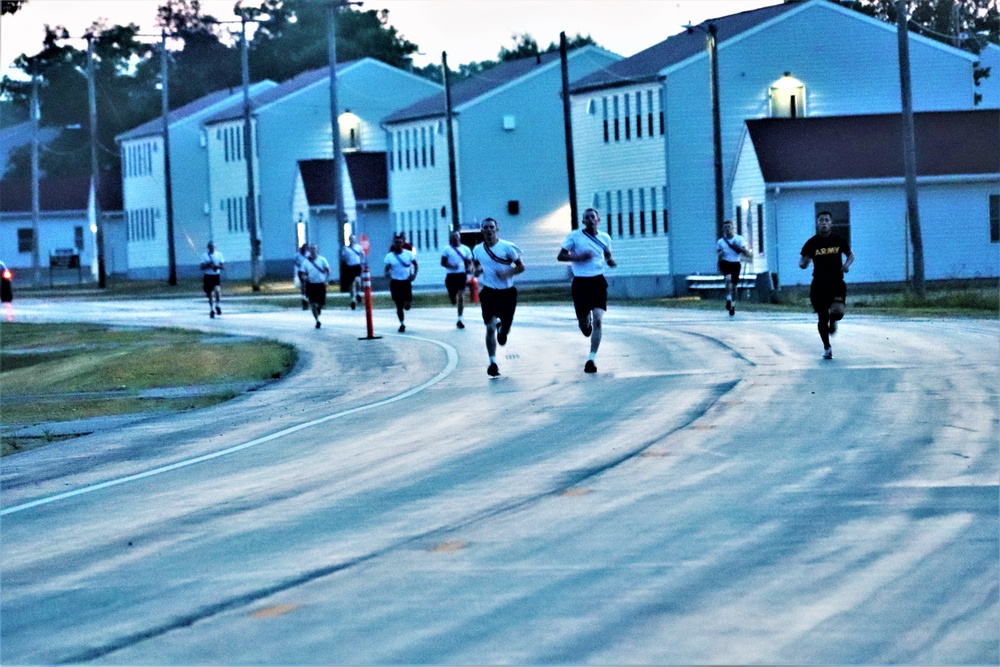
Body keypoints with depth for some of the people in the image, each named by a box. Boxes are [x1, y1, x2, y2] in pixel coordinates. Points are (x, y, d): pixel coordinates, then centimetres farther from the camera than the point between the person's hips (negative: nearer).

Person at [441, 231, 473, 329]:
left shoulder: (465, 249, 5)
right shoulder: (447, 249, 1)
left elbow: (469, 262, 10)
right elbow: (443, 262, 1)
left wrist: (468, 268, -11)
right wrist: (451, 266, -17)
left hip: (462, 275, 0)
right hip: (451, 275, 0)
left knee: (461, 297, -7)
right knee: (453, 299, 3)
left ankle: (459, 320, -2)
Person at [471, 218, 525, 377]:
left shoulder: (507, 247, -10)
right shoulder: (477, 250, 0)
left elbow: (521, 267, -4)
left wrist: (508, 273, -22)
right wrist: (476, 269, -4)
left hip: (507, 292, -1)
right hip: (489, 292, 1)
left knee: (505, 327, 7)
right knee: (490, 328, -8)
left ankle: (502, 330, 46)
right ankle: (493, 362, -1)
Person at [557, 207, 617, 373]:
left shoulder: (604, 238, 7)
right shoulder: (574, 236, -1)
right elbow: (560, 256, 0)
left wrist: (611, 261, -1)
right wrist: (578, 257, -16)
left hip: (598, 281, 1)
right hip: (580, 283, -1)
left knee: (597, 320, -15)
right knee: (584, 322, 5)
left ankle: (592, 358, -10)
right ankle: (587, 322, 45)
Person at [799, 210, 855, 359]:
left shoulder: (839, 240, 2)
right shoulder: (812, 243, -1)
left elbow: (850, 255, 16)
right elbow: (801, 263, 3)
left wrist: (847, 264, -6)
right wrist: (804, 262, -21)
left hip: (837, 282, 0)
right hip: (819, 284, 0)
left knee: (838, 311, -22)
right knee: (822, 318, 2)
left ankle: (833, 321, 16)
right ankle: (827, 348, 20)